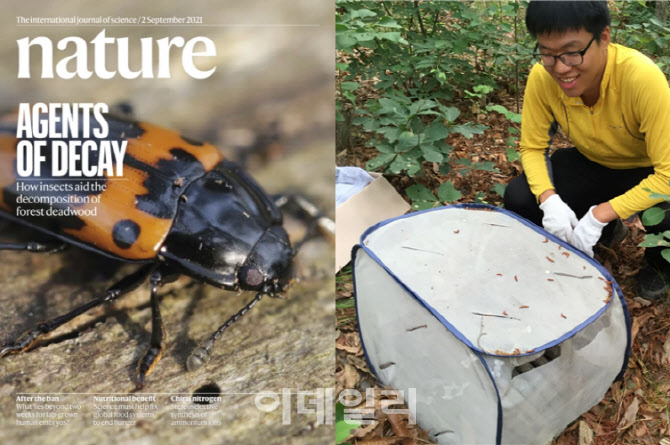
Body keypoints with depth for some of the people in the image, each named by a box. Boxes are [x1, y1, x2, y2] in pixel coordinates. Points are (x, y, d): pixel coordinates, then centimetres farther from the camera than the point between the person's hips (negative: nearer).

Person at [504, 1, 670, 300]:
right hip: (593, 164, 4)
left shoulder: (643, 78, -36)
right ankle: (604, 233, 13)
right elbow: (532, 147, -11)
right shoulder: (542, 77, -25)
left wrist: (600, 215, -37)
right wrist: (549, 200, -30)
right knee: (518, 199, -19)